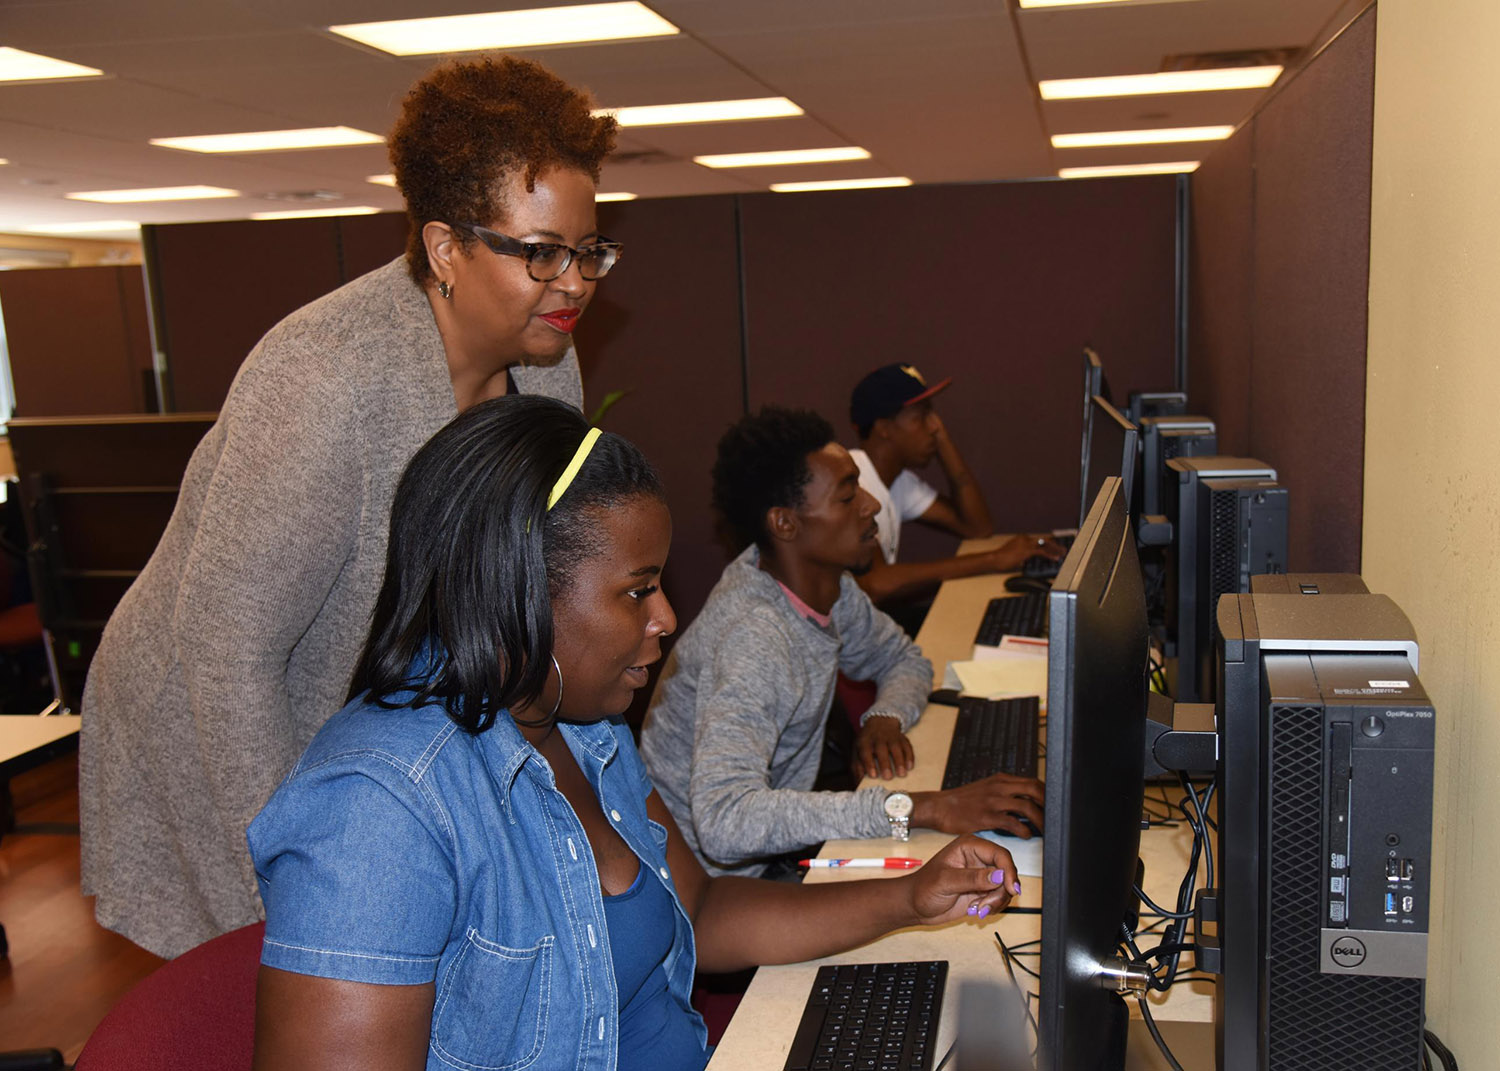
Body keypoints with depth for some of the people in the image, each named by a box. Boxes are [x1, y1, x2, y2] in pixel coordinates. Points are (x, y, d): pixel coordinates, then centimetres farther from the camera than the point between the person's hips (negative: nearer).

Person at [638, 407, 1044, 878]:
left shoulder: (826, 584, -3)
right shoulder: (753, 639, -30)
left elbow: (903, 658, 14)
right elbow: (723, 821, -42)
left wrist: (885, 718, -10)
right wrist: (919, 809, -43)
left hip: (773, 843, 8)